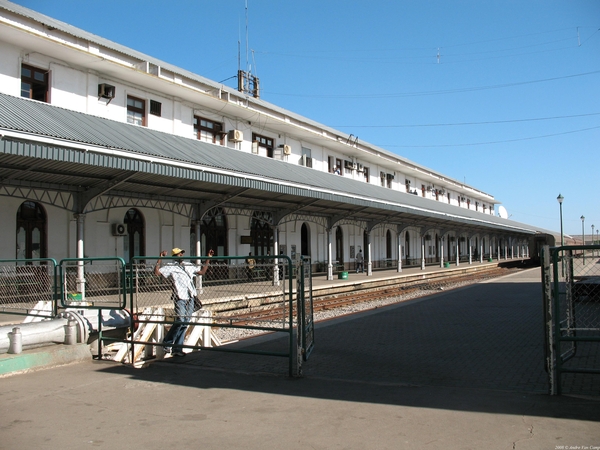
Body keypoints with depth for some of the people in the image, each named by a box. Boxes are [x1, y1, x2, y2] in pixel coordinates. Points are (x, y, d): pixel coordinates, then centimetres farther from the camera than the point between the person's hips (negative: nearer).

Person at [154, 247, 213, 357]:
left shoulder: (188, 265, 21)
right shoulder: (170, 266, 3)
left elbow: (202, 271, 27)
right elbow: (157, 272, -8)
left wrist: (208, 259, 24)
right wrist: (160, 259, -14)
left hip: (190, 297, 6)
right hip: (180, 297, -6)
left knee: (185, 323, 5)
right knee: (180, 321, -15)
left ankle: (177, 348, 12)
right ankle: (167, 343, 5)